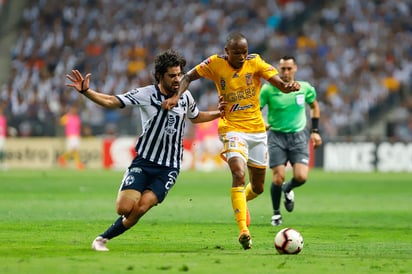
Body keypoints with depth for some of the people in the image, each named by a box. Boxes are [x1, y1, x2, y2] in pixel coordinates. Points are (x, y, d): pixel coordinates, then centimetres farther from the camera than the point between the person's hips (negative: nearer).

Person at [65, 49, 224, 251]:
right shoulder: (145, 94, -7)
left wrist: (219, 113, 11)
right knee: (125, 208, -17)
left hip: (168, 168, 2)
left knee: (140, 208, -15)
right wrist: (86, 91, -24)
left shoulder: (185, 97, 4)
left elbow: (195, 117, 26)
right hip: (143, 161, -1)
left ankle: (104, 238, 5)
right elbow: (111, 101, -10)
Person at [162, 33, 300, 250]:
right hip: (232, 128, -3)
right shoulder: (215, 64, -9)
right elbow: (188, 77, 0)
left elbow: (279, 83, -17)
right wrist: (176, 96, -17)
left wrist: (289, 86, -40)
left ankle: (242, 200, 49)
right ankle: (243, 230, -29)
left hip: (257, 129, 3)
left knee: (258, 187, 12)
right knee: (239, 175, -27)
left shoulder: (255, 62, -7)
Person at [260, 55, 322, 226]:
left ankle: (287, 190, 23)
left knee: (301, 177, -14)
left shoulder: (305, 88, -1)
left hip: (298, 135, 2)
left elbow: (314, 106, 17)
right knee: (278, 177, -9)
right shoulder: (269, 89, -8)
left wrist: (315, 131, 12)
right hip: (277, 136, -1)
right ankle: (276, 213, 13)